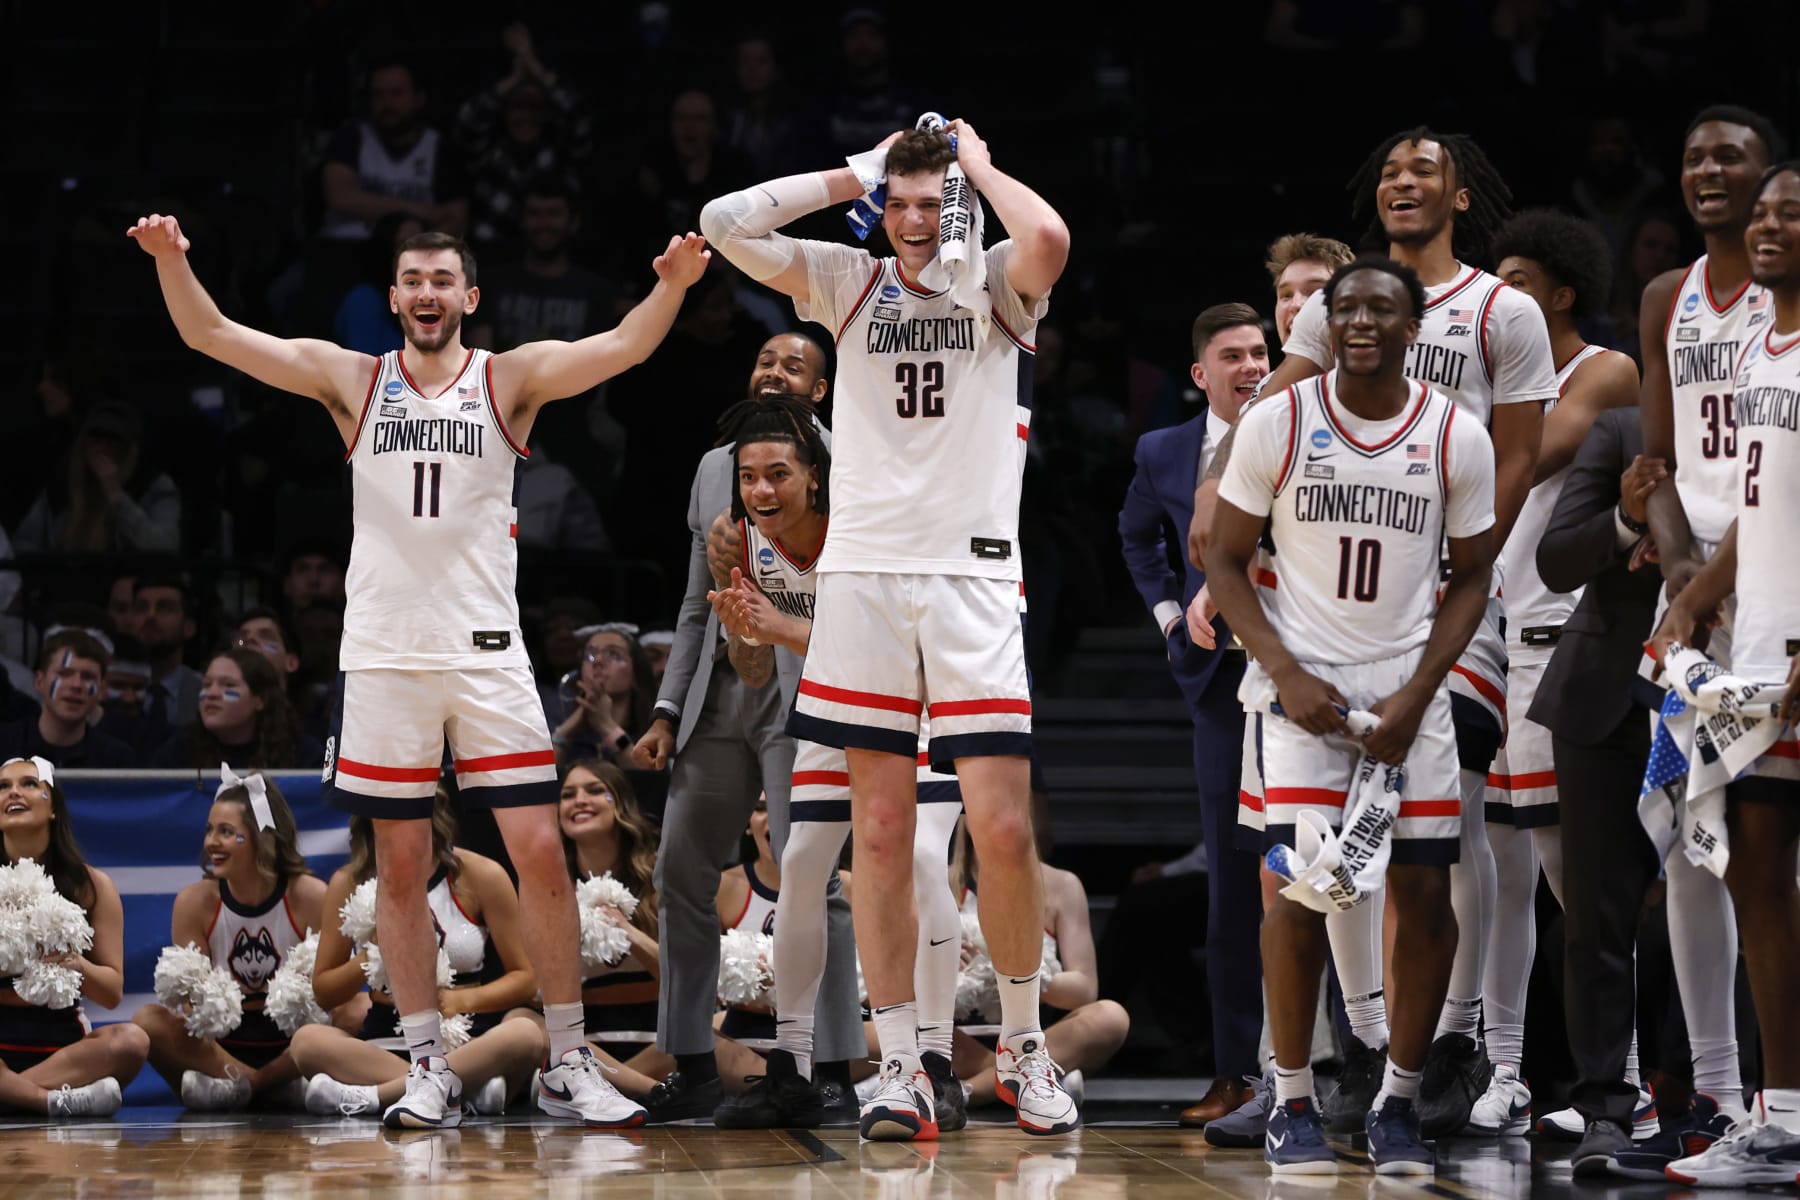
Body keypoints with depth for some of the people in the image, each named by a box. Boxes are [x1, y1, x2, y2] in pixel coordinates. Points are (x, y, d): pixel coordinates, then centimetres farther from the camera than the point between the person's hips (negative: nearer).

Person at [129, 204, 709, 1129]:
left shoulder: (511, 379, 3)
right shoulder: (352, 381, 6)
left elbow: (622, 346, -12)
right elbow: (212, 335, -1)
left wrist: (672, 288, -31)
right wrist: (172, 261, -18)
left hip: (486, 649, -1)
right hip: (383, 651, 1)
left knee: (539, 851, -5)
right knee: (401, 865, 5)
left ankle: (567, 1061, 5)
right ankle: (428, 1065, 13)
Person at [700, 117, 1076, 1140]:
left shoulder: (997, 284, 4)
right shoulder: (849, 281, 11)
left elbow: (1050, 239, -20)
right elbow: (726, 223, 1)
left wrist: (978, 164, -4)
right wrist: (852, 178, 4)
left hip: (973, 576, -2)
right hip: (864, 574, 2)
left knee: (1004, 829, -7)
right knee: (881, 835, 1)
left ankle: (1023, 1042, 12)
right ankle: (902, 1066, 7)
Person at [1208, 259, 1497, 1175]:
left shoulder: (1459, 439, -1)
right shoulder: (1277, 423, -4)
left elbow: (1471, 579, 6)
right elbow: (1226, 561, 2)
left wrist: (1416, 695, -6)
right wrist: (1286, 673, -11)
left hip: (1409, 690, 2)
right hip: (1302, 681, -2)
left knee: (1426, 894, -2)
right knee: (1302, 887, -12)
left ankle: (1397, 1104, 12)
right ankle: (1293, 1105, 1)